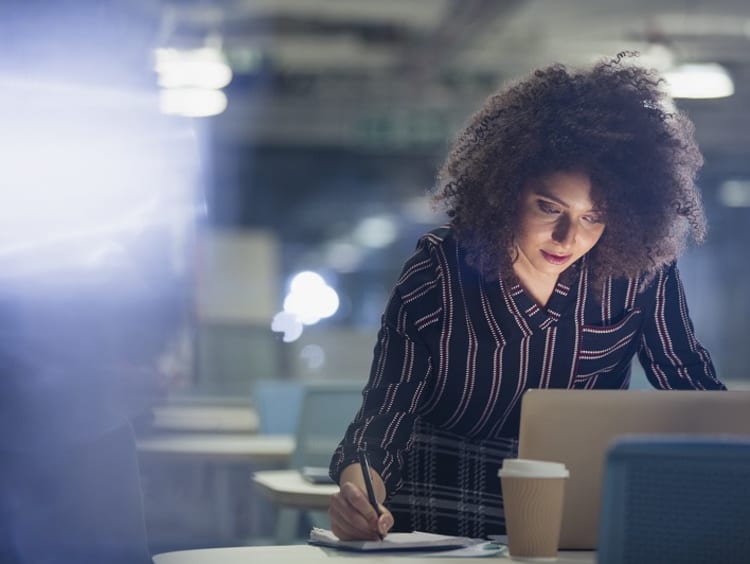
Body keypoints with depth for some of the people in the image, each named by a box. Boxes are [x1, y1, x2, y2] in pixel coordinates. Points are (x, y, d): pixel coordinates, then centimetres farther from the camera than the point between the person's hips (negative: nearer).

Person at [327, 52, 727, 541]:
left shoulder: (640, 272, -8)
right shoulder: (439, 272, -13)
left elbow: (692, 387, 2)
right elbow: (385, 409, -15)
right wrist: (359, 485, -35)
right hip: (439, 533, -4)